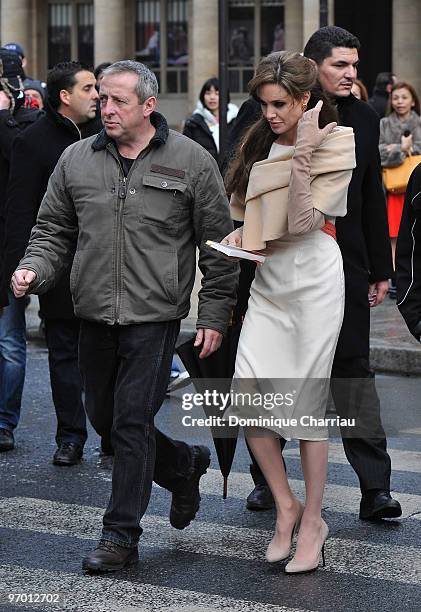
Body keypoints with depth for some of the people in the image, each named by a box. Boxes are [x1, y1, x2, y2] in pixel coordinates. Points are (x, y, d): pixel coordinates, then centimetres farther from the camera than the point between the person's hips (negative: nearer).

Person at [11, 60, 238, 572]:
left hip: (154, 315, -5)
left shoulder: (190, 161, -2)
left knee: (132, 423, -6)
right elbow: (53, 229, 13)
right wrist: (32, 270, -8)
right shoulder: (76, 159, 6)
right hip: (94, 315, 5)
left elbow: (217, 246, 1)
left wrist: (214, 315, -3)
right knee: (103, 416, 13)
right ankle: (184, 466, 38)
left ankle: (121, 535, 5)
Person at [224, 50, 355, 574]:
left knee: (308, 403, -2)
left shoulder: (336, 145, -6)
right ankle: (286, 507, 11)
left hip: (313, 276, -6)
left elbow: (305, 219, -16)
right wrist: (239, 233, 4)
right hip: (267, 278, 6)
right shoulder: (262, 142, 12)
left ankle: (312, 521, 10)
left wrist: (303, 152, -22)